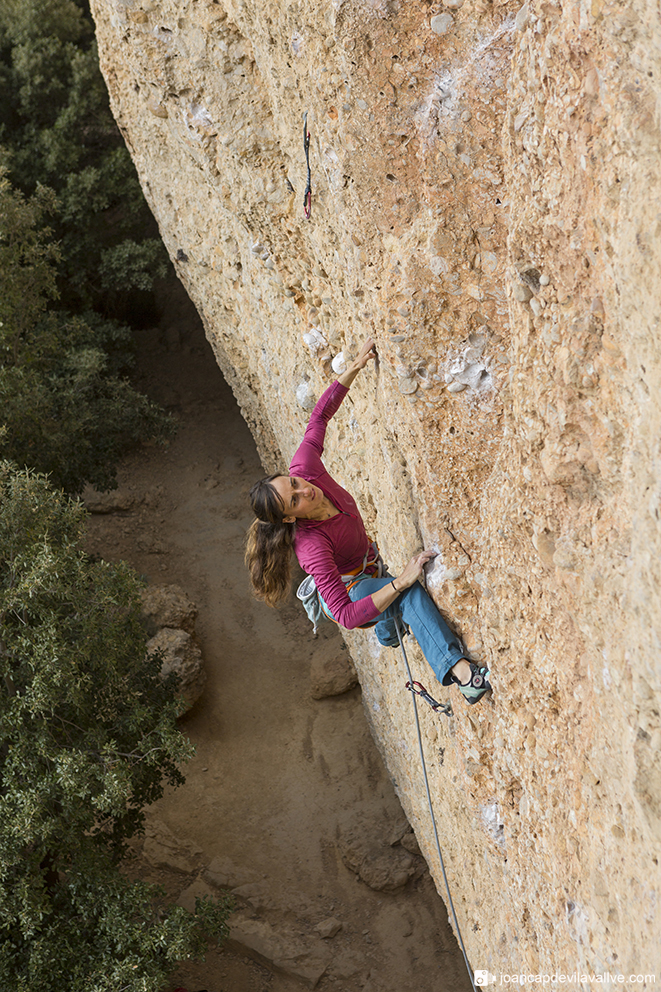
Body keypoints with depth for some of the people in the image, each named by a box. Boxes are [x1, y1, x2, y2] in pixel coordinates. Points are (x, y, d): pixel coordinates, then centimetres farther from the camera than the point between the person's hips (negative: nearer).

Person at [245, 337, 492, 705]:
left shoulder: (304, 469, -28)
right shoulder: (312, 546, -41)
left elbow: (320, 415, -13)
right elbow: (346, 616, -45)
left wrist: (357, 366, -23)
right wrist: (400, 582, -50)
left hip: (369, 567, 8)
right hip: (348, 591, -8)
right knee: (410, 595, -36)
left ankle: (386, 630, 62)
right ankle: (457, 668, -45)